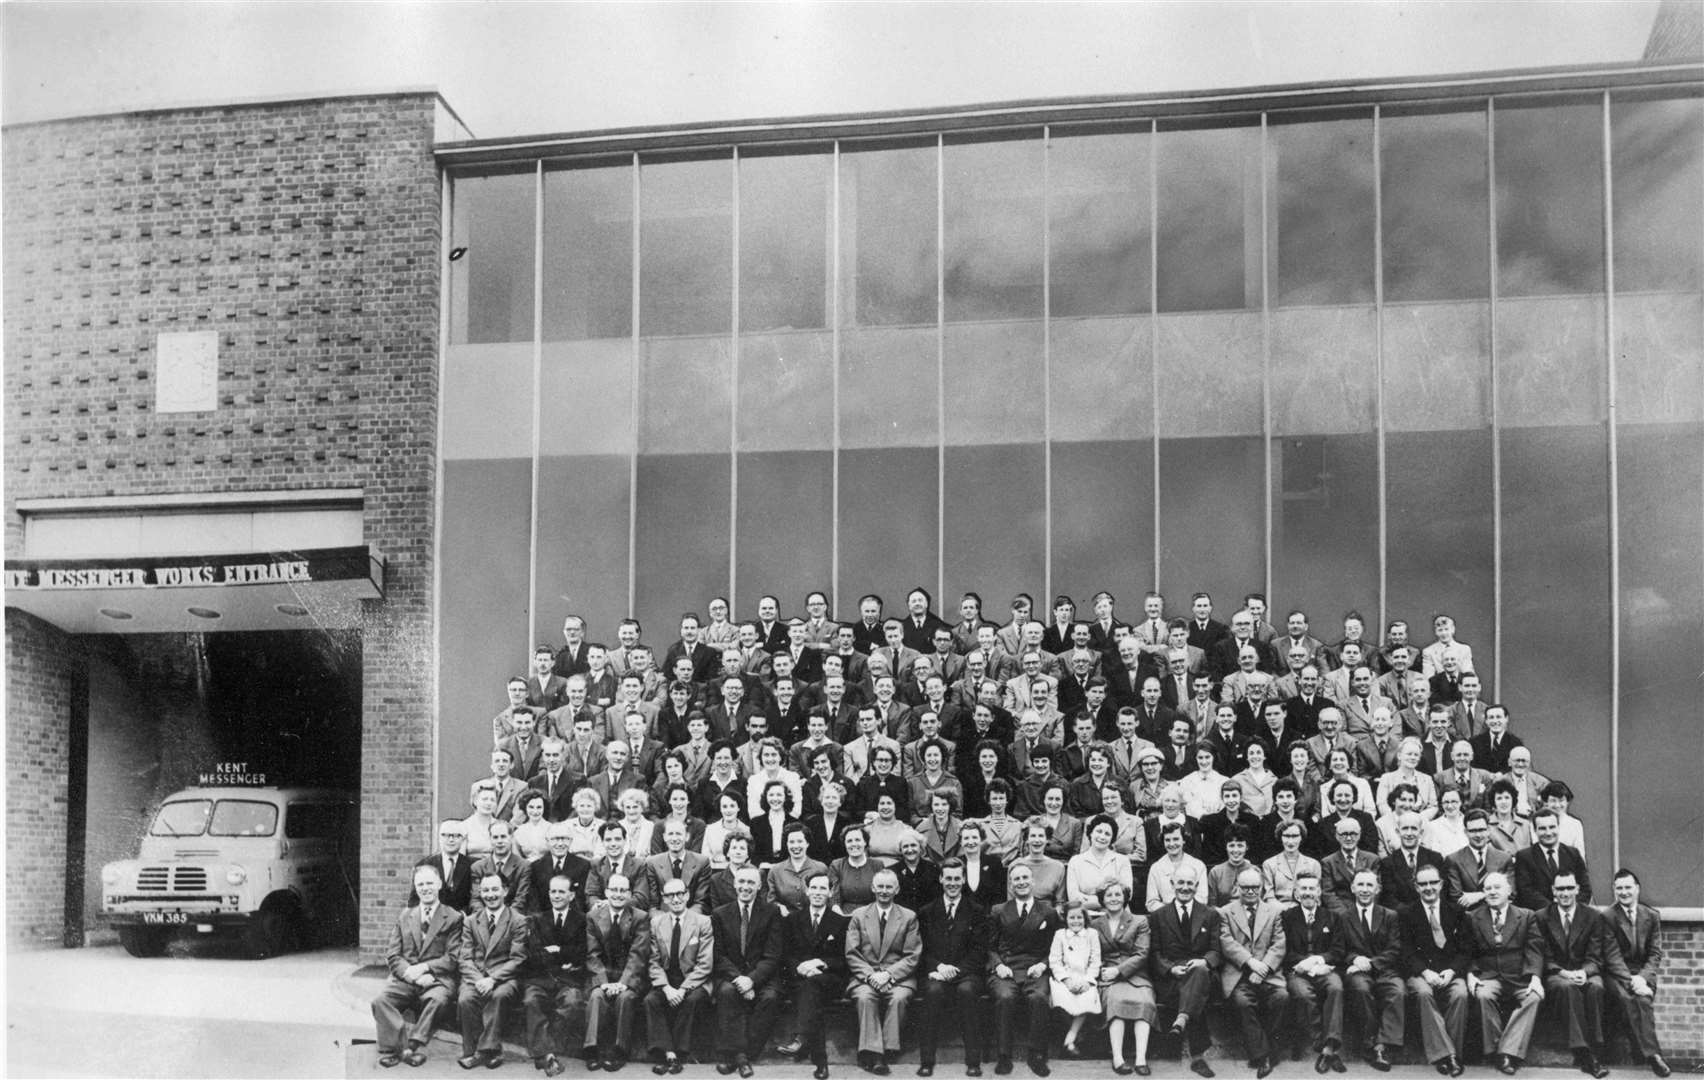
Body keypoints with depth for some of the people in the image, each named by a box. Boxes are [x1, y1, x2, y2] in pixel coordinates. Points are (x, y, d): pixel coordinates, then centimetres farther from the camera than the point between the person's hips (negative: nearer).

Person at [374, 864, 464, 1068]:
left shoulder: (453, 918, 7)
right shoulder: (405, 916, 20)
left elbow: (453, 958, -1)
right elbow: (392, 954, 11)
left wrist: (424, 968, -13)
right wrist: (409, 972, -9)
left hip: (437, 979, -3)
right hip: (405, 978, 3)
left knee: (436, 1000, -36)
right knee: (380, 1000, -26)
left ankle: (413, 1044, -27)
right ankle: (413, 1045, -28)